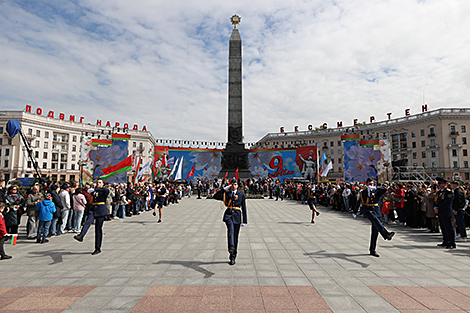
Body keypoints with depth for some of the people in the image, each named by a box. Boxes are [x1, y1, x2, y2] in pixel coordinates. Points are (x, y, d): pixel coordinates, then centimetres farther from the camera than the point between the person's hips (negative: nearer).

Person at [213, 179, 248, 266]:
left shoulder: (241, 195, 9)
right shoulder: (226, 194, 10)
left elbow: (244, 209, 7)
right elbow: (215, 196, -5)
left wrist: (244, 221, 2)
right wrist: (224, 189, -6)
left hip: (237, 216, 1)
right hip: (228, 214, -1)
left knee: (235, 236, 5)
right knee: (230, 229, -32)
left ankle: (233, 257, 15)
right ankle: (231, 247, -49)